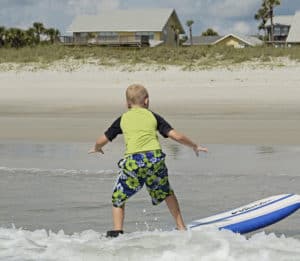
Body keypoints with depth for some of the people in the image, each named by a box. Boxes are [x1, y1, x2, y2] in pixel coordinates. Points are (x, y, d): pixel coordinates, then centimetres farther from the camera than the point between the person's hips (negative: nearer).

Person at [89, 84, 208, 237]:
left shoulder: (123, 119, 18)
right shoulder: (153, 116, 18)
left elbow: (102, 141, 24)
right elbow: (177, 136, 13)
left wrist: (96, 148, 47)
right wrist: (195, 146, 29)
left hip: (133, 161, -1)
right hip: (155, 158, 1)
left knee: (118, 199, 16)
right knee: (166, 193, 27)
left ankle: (117, 232, 0)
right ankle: (181, 227, 27)